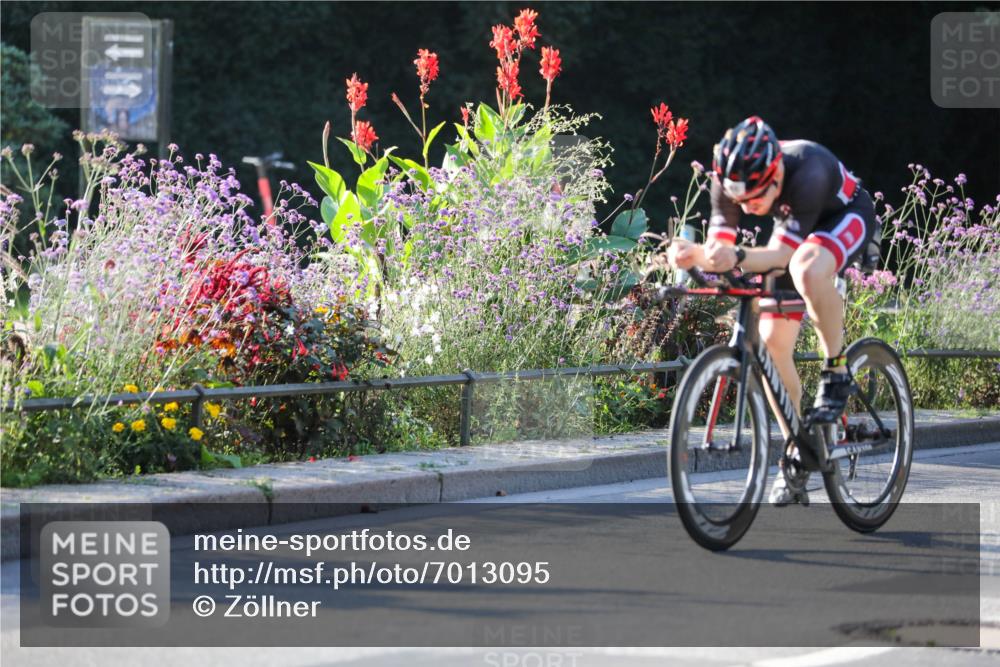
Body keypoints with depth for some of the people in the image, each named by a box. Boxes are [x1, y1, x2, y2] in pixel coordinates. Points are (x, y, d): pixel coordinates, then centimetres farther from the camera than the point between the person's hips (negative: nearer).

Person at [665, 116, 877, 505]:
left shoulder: (807, 172, -40)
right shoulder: (731, 181, -24)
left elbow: (784, 253, -40)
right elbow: (719, 249, -24)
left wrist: (738, 258, -58)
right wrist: (694, 255, -47)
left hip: (847, 217, -6)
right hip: (795, 224, 6)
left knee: (808, 270, -40)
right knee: (772, 341, -7)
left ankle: (836, 374, -20)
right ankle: (795, 457, 6)